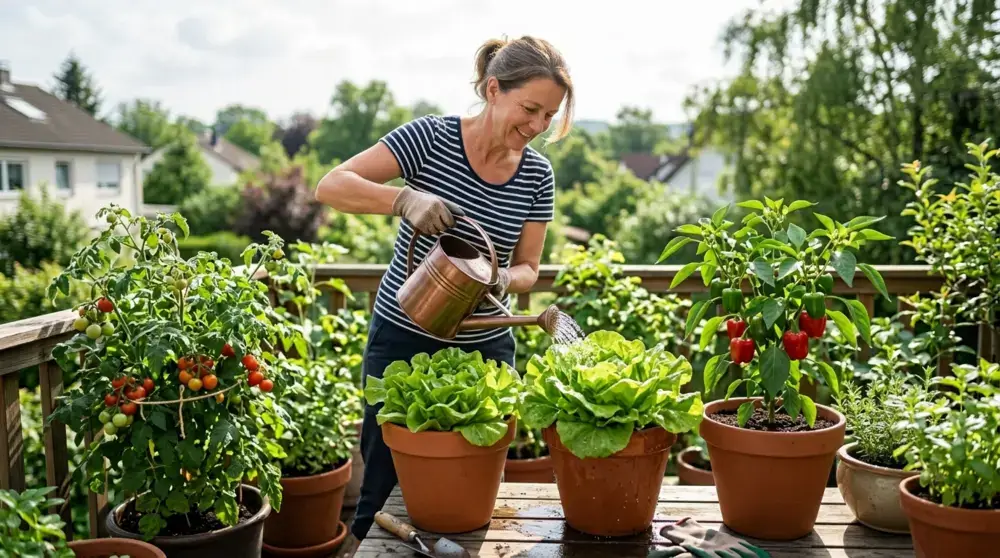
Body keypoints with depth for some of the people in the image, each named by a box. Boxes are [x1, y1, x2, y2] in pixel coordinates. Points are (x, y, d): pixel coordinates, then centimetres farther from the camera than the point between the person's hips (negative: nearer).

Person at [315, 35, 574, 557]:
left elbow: (527, 267, 2)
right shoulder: (431, 138, -14)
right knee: (387, 470, 9)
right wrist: (404, 198, -36)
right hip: (403, 338, -3)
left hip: (484, 346, 3)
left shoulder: (537, 175, -3)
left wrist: (505, 280, -21)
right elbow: (331, 186, -19)